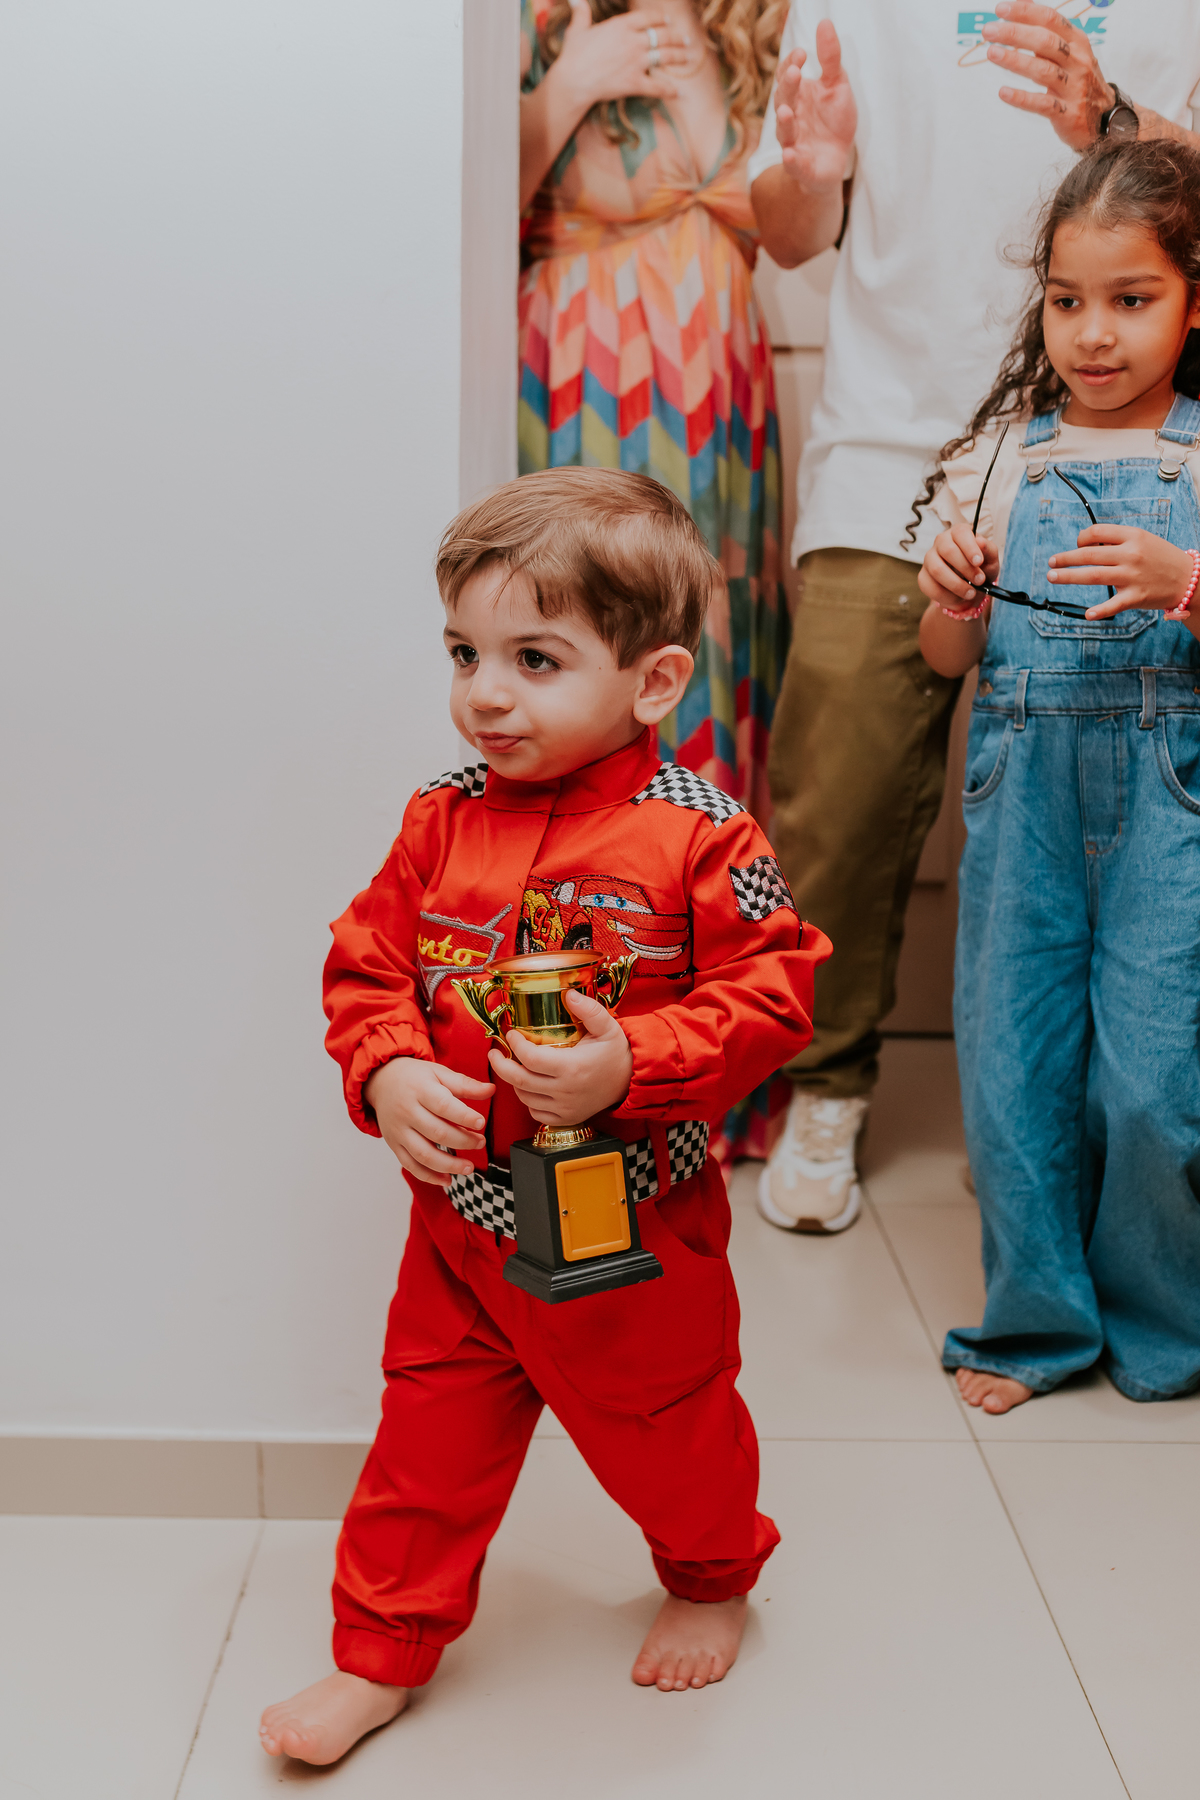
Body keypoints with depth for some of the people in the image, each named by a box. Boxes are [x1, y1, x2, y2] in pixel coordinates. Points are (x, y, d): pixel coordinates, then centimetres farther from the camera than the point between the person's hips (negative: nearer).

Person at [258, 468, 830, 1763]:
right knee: (431, 1429, 12)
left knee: (667, 1422, 18)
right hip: (463, 1211, 3)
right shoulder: (442, 824, -4)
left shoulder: (697, 839, -16)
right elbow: (365, 965, 1)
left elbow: (770, 989, -15)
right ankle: (380, 1654, 31)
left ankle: (711, 1579, 49)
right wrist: (388, 1075, -18)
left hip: (634, 1220, -3)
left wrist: (631, 1064, -28)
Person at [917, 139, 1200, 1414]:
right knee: (1012, 1063, 4)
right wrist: (952, 596, -9)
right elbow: (947, 661, 11)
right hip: (1024, 787, 3)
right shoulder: (1003, 453, 8)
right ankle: (1037, 1319, 24)